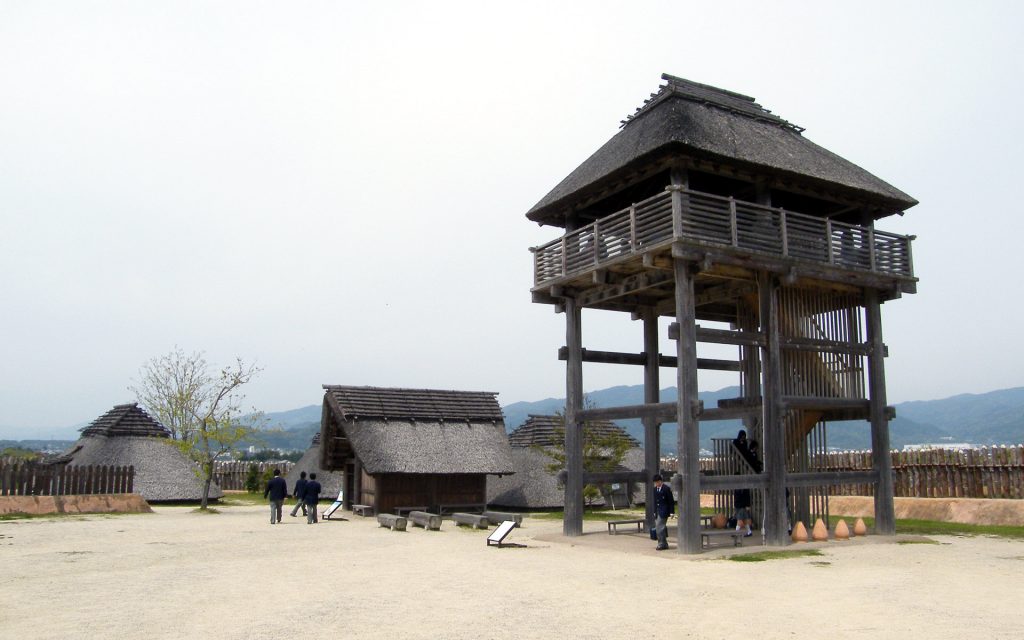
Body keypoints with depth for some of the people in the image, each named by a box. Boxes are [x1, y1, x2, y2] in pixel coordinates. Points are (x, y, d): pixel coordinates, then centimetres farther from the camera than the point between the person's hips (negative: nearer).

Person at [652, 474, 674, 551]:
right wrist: (654, 511, 16)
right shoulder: (655, 489, 12)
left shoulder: (666, 488, -9)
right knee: (660, 527, 8)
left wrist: (671, 512, -9)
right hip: (657, 511, 7)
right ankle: (664, 544, 17)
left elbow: (671, 501, -7)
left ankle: (661, 544, -7)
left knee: (659, 527, -13)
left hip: (663, 511, -7)